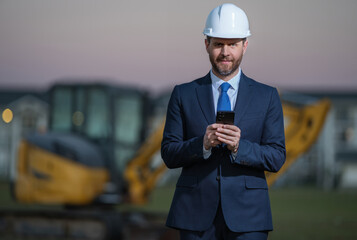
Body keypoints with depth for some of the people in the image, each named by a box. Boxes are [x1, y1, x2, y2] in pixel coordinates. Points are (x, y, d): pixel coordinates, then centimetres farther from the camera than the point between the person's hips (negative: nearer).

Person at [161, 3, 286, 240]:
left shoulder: (267, 97, 8)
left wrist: (240, 146, -16)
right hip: (197, 215, 1)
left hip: (247, 217, 0)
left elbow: (277, 158, 2)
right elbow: (169, 153, 4)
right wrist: (202, 144, -15)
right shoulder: (183, 94, 9)